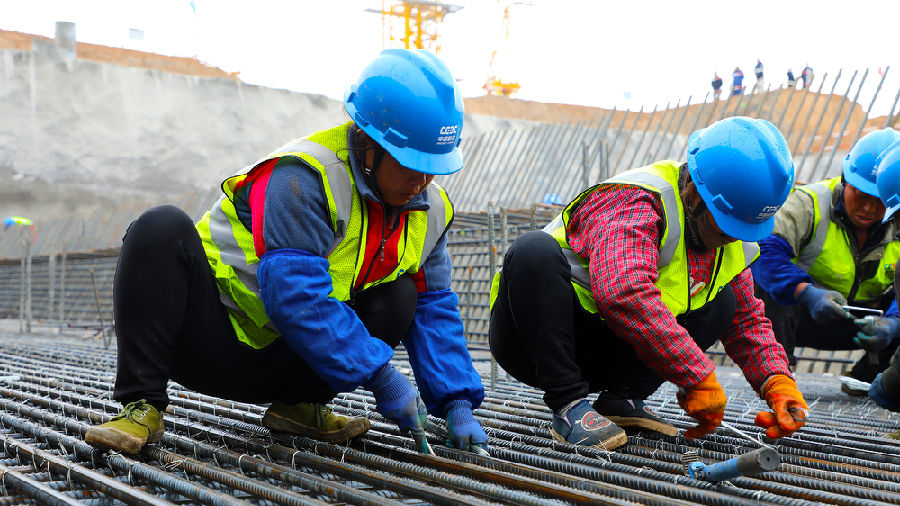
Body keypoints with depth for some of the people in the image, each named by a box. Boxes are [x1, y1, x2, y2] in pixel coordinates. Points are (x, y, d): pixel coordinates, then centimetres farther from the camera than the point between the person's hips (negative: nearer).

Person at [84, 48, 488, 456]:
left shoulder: (430, 210, -1)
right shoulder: (304, 177, -24)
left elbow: (434, 309, 4)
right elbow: (295, 296, -31)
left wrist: (456, 403, -8)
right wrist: (379, 376, -29)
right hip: (211, 341, -5)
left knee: (401, 298, -14)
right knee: (162, 229, -31)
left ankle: (298, 405, -5)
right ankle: (143, 407, -28)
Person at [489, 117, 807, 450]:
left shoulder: (731, 238, 2)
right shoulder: (633, 201, -25)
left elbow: (747, 319, 13)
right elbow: (625, 293, -42)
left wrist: (778, 382, -6)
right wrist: (697, 377, -39)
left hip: (599, 360, 7)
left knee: (723, 301, 0)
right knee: (535, 251, -35)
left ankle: (621, 399, -7)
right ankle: (569, 405, -29)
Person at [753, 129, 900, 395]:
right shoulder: (810, 203, -19)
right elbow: (764, 249, -36)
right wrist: (806, 293, -49)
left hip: (859, 321, 3)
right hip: (802, 316, -3)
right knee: (766, 278, -32)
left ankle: (866, 375, 2)